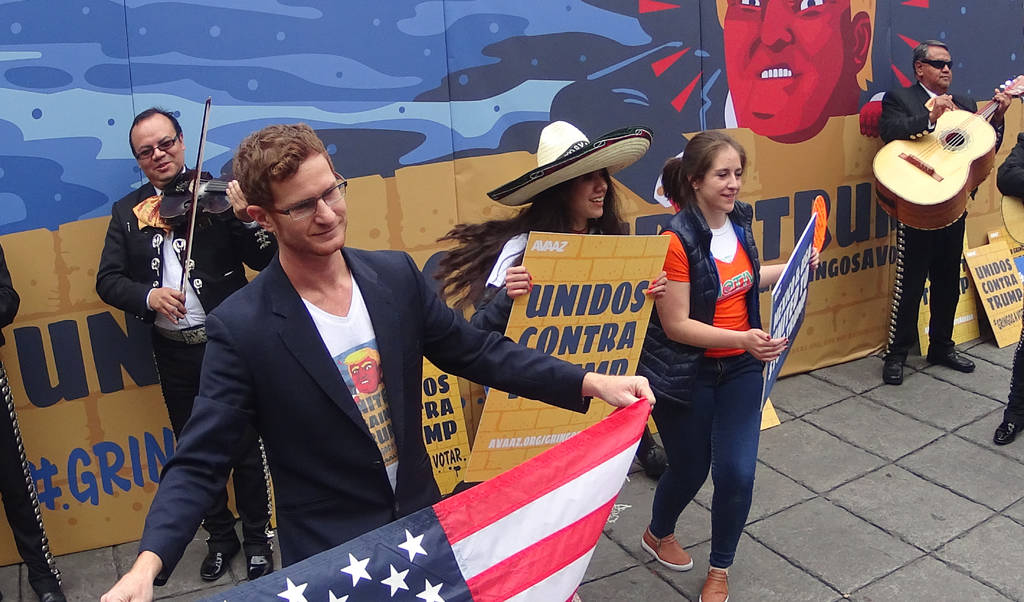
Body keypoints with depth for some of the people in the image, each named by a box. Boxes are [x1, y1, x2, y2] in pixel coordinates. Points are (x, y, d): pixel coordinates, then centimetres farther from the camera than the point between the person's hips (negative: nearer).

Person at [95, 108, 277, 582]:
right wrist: (147, 294, -18)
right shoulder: (127, 211, 7)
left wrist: (249, 220, -30)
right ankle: (220, 535, 35)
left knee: (245, 446, 6)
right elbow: (108, 280, 2)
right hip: (174, 352, 4)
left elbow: (265, 260, -11)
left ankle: (257, 538, 25)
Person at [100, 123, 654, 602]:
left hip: (422, 520, 4)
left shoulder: (396, 275, -7)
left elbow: (476, 352, 0)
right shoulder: (241, 327, -18)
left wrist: (591, 383, -7)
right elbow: (198, 463, -16)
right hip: (328, 554, -3)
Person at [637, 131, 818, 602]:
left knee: (738, 474, 1)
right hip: (686, 374, -5)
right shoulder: (677, 240, -23)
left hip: (740, 368, 5)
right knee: (690, 470, 13)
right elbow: (676, 325, -23)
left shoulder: (739, 220, -2)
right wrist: (742, 338, -31)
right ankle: (658, 536, 47)